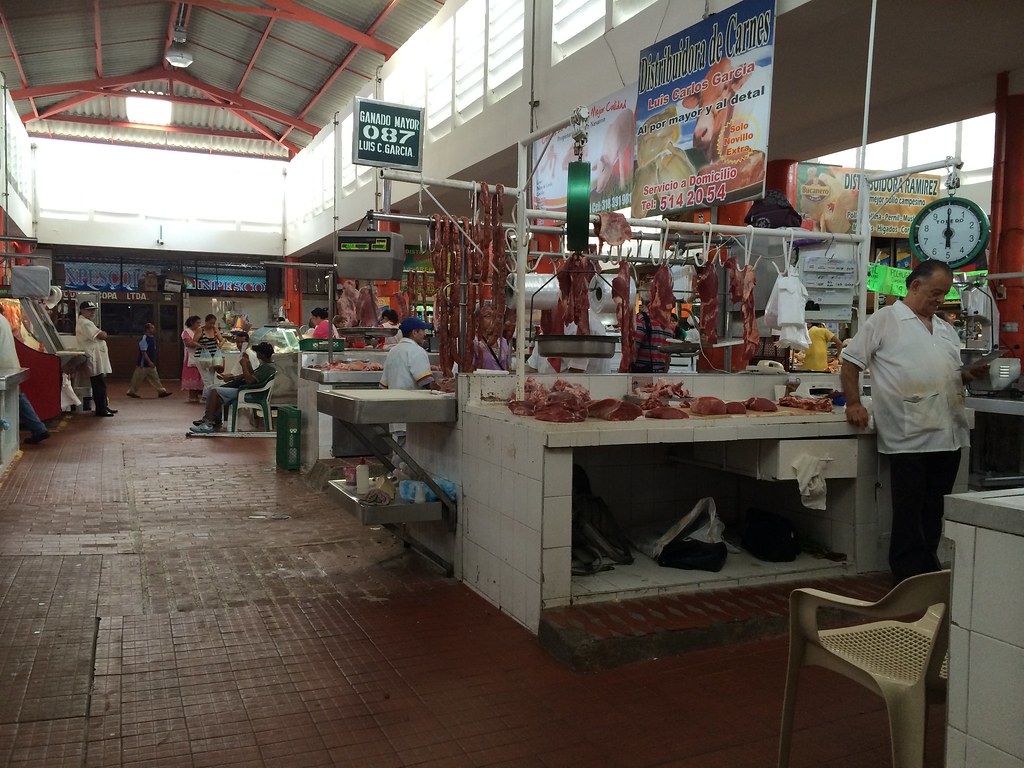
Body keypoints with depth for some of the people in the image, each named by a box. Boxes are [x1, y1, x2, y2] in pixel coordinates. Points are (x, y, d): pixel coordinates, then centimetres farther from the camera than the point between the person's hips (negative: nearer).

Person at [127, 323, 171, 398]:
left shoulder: (153, 338, 9)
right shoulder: (144, 339, -17)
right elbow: (143, 352, -21)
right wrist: (149, 362, -24)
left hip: (151, 364, 9)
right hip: (144, 364, -9)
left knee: (155, 378, 6)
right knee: (138, 379, 3)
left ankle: (161, 391, 6)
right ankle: (132, 392, 15)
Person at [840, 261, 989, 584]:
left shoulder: (946, 330, 21)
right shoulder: (885, 320, 0)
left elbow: (954, 375, 26)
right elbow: (851, 360, -2)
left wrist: (971, 373, 4)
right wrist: (854, 403, -11)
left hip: (948, 434, 7)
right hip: (908, 436, -6)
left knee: (935, 508, 12)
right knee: (909, 510, -1)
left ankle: (928, 567, 24)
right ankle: (910, 576, 8)